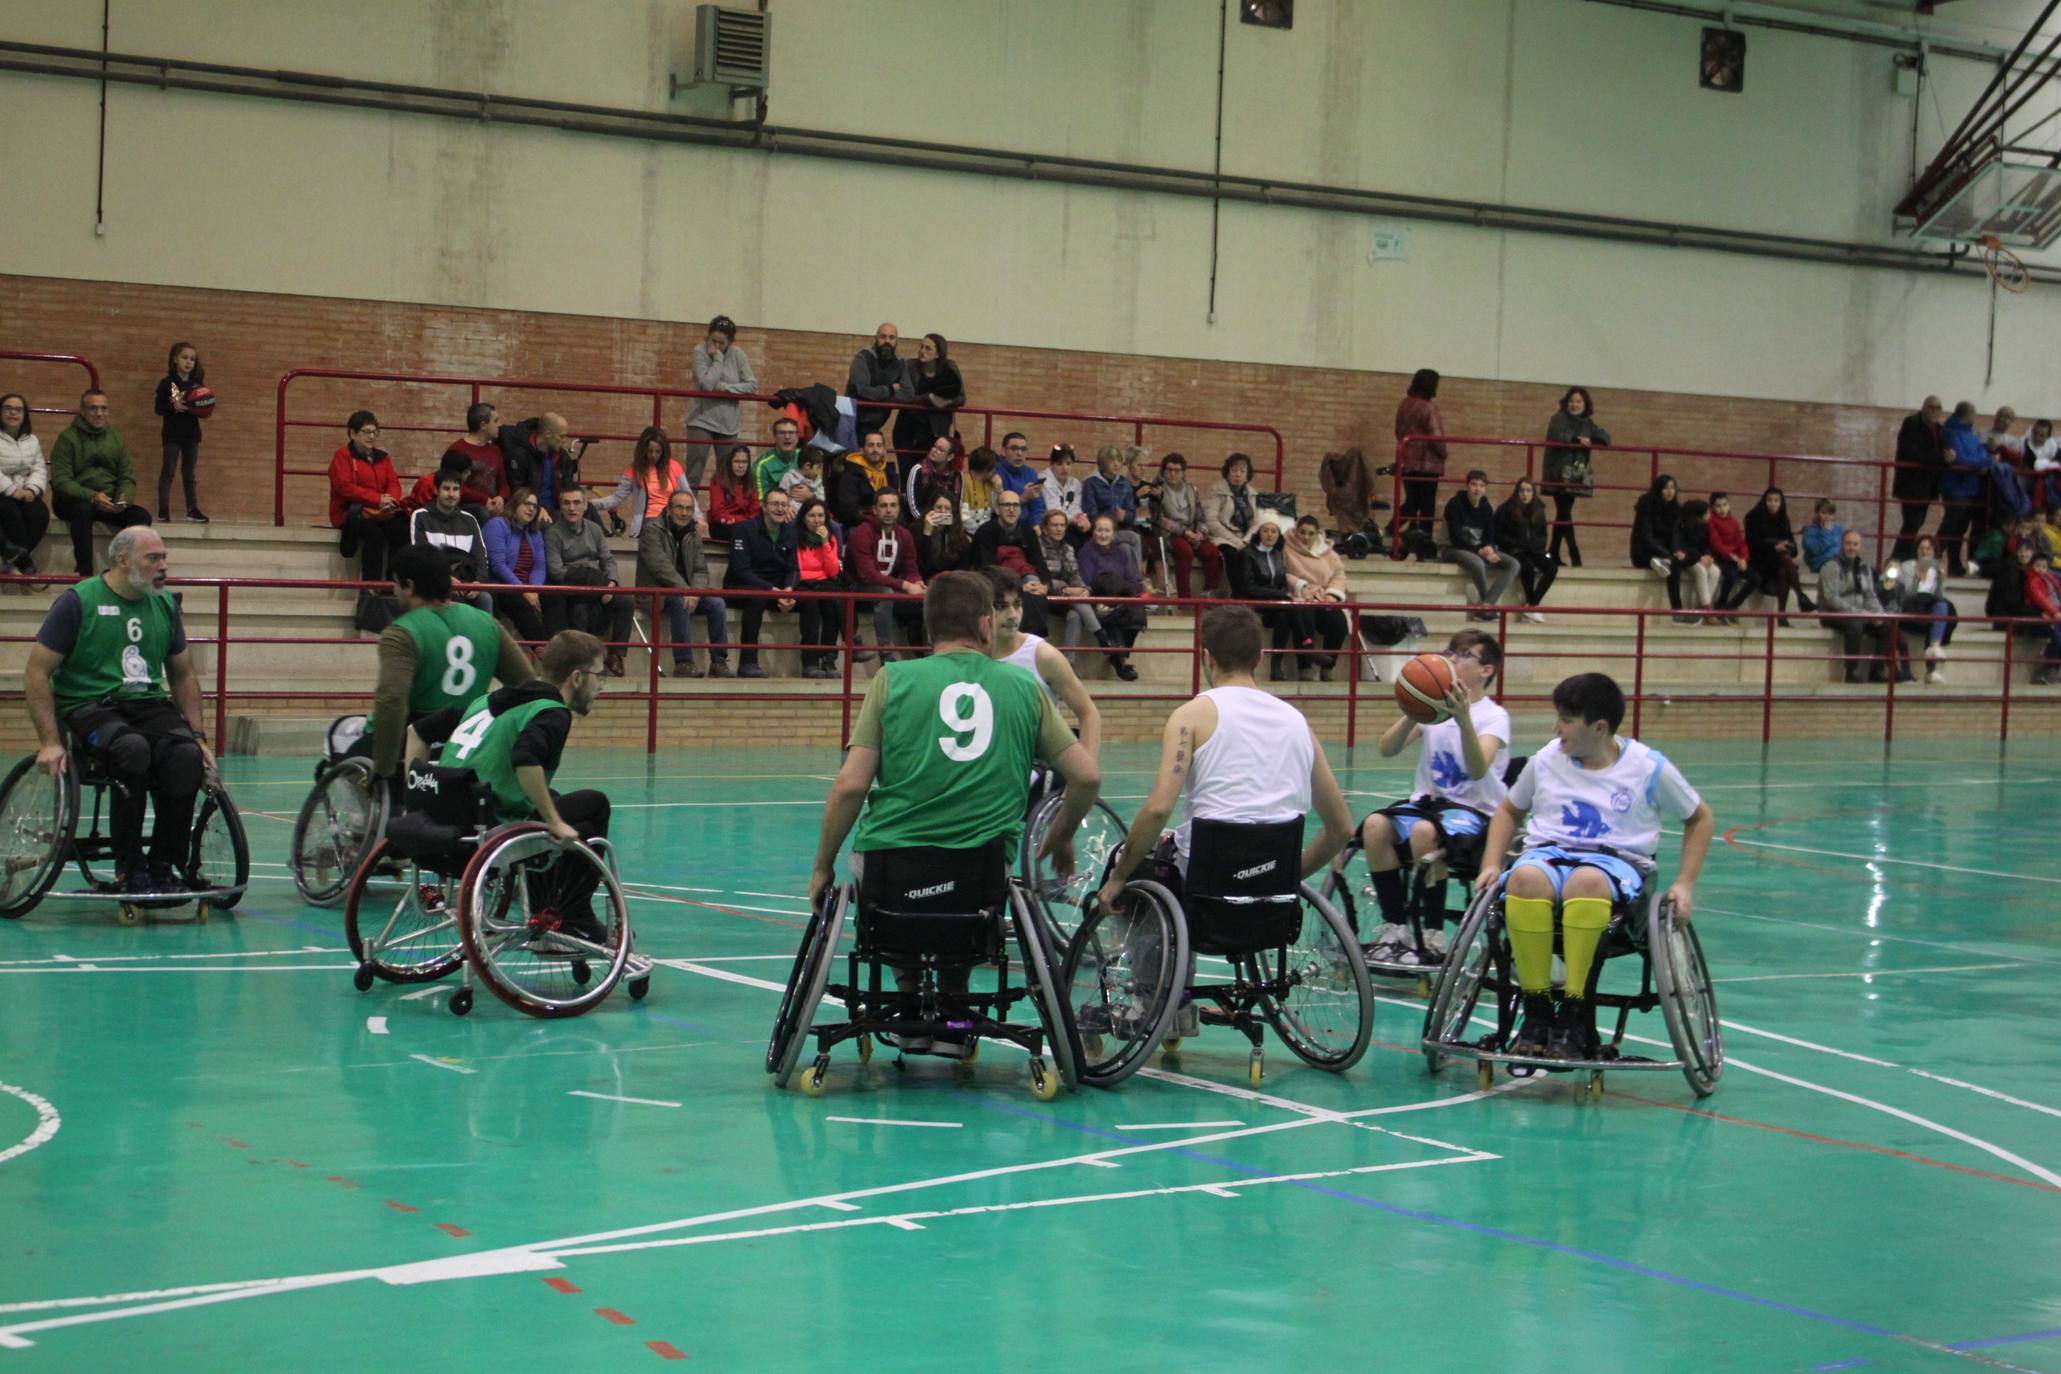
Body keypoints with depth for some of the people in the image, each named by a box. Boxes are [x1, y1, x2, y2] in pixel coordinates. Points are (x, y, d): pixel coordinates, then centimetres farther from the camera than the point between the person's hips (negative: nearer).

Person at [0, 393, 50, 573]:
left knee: (40, 513, -25)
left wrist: (31, 489, -12)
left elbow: (39, 469, 9)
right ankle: (26, 564, -22)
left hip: (24, 493, 5)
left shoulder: (32, 440, 15)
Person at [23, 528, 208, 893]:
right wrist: (50, 742, -14)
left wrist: (198, 735, 12)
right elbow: (36, 674, -5)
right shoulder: (77, 602, -3)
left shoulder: (165, 604, 13)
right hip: (89, 708, -4)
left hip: (151, 705, 5)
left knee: (188, 757, -28)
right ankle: (129, 870, -25)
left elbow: (183, 674, 23)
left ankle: (164, 864, -14)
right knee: (133, 749, -37)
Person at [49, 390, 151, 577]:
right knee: (83, 510, -37)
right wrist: (92, 496, -27)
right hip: (74, 500, -4)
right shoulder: (67, 438, -4)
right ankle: (85, 574, -37)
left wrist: (124, 498, -13)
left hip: (109, 503, 4)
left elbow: (128, 478, 11)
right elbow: (60, 480, -12)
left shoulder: (116, 438, 13)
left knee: (142, 516, -20)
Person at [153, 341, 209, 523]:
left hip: (192, 434, 3)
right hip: (172, 434, -3)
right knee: (168, 472, -1)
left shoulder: (197, 384, 5)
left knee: (189, 474, 10)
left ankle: (192, 509, 15)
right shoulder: (167, 383, -5)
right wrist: (173, 407, -25)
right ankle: (163, 509, 1)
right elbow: (158, 408, -8)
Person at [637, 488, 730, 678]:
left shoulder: (693, 534, 12)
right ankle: (683, 662, -32)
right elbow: (660, 567, -20)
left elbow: (701, 570, 7)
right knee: (680, 603, -35)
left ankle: (719, 662, -13)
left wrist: (695, 592, -16)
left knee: (717, 603, -17)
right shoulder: (653, 529, -8)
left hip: (685, 592, 6)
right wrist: (685, 591, -29)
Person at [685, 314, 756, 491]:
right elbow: (706, 384, -19)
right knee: (693, 476, -7)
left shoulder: (737, 354, 0)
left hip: (728, 423, 3)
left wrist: (725, 387, -14)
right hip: (701, 421, -3)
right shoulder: (700, 352, -8)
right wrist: (717, 357, -15)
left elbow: (752, 385, -3)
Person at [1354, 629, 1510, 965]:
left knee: (1424, 831, -37)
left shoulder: (1493, 716, -5)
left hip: (1475, 810, -5)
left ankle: (1432, 936, -23)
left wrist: (1464, 720, -36)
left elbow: (1477, 770, -23)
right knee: (1375, 825, -26)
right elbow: (1387, 749, -3)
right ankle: (1394, 928, -17)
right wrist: (1411, 717, -21)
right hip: (1427, 800, 5)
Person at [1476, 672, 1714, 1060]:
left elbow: (1699, 819, 15)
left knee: (1587, 882, -42)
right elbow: (1509, 809, 27)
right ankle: (1536, 1013, -28)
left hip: (1615, 863, -2)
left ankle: (1575, 1016, -33)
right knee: (1526, 878, -38)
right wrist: (1492, 865, 12)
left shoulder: (1649, 767, 3)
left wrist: (1685, 884, 6)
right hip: (1548, 854, 3)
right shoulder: (1548, 759, 12)